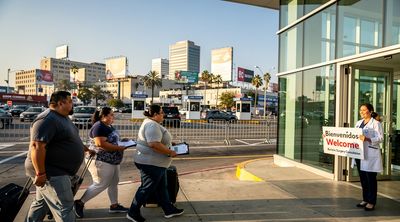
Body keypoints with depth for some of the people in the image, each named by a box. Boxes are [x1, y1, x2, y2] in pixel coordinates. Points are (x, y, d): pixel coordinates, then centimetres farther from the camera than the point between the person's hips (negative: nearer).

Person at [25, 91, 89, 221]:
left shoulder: (63, 118, 12)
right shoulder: (47, 119, -22)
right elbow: (37, 146, -29)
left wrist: (82, 146, 23)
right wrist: (40, 173, -28)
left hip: (56, 170, 10)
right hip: (51, 173, -10)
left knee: (41, 203, 22)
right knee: (64, 208, -4)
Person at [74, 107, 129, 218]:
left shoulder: (109, 126, 12)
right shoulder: (99, 127, -19)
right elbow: (101, 144, -28)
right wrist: (119, 148, -25)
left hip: (113, 161, 10)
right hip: (101, 161, -10)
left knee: (113, 183, 14)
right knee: (100, 185, -4)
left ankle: (114, 206, 25)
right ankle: (80, 203, 12)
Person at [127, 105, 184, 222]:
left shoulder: (152, 124, 13)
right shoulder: (152, 125, -22)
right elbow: (154, 144, -34)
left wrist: (169, 148, 16)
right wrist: (170, 152, -24)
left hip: (157, 163, 11)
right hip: (151, 163, -11)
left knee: (162, 187, 18)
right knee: (147, 188, 2)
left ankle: (169, 210, 29)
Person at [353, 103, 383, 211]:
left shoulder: (376, 123, -6)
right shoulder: (358, 123, 16)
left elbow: (380, 138, -15)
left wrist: (367, 139, -29)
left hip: (370, 155, -7)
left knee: (371, 179, 1)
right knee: (363, 178, 13)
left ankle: (371, 202, 11)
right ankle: (365, 199, 24)